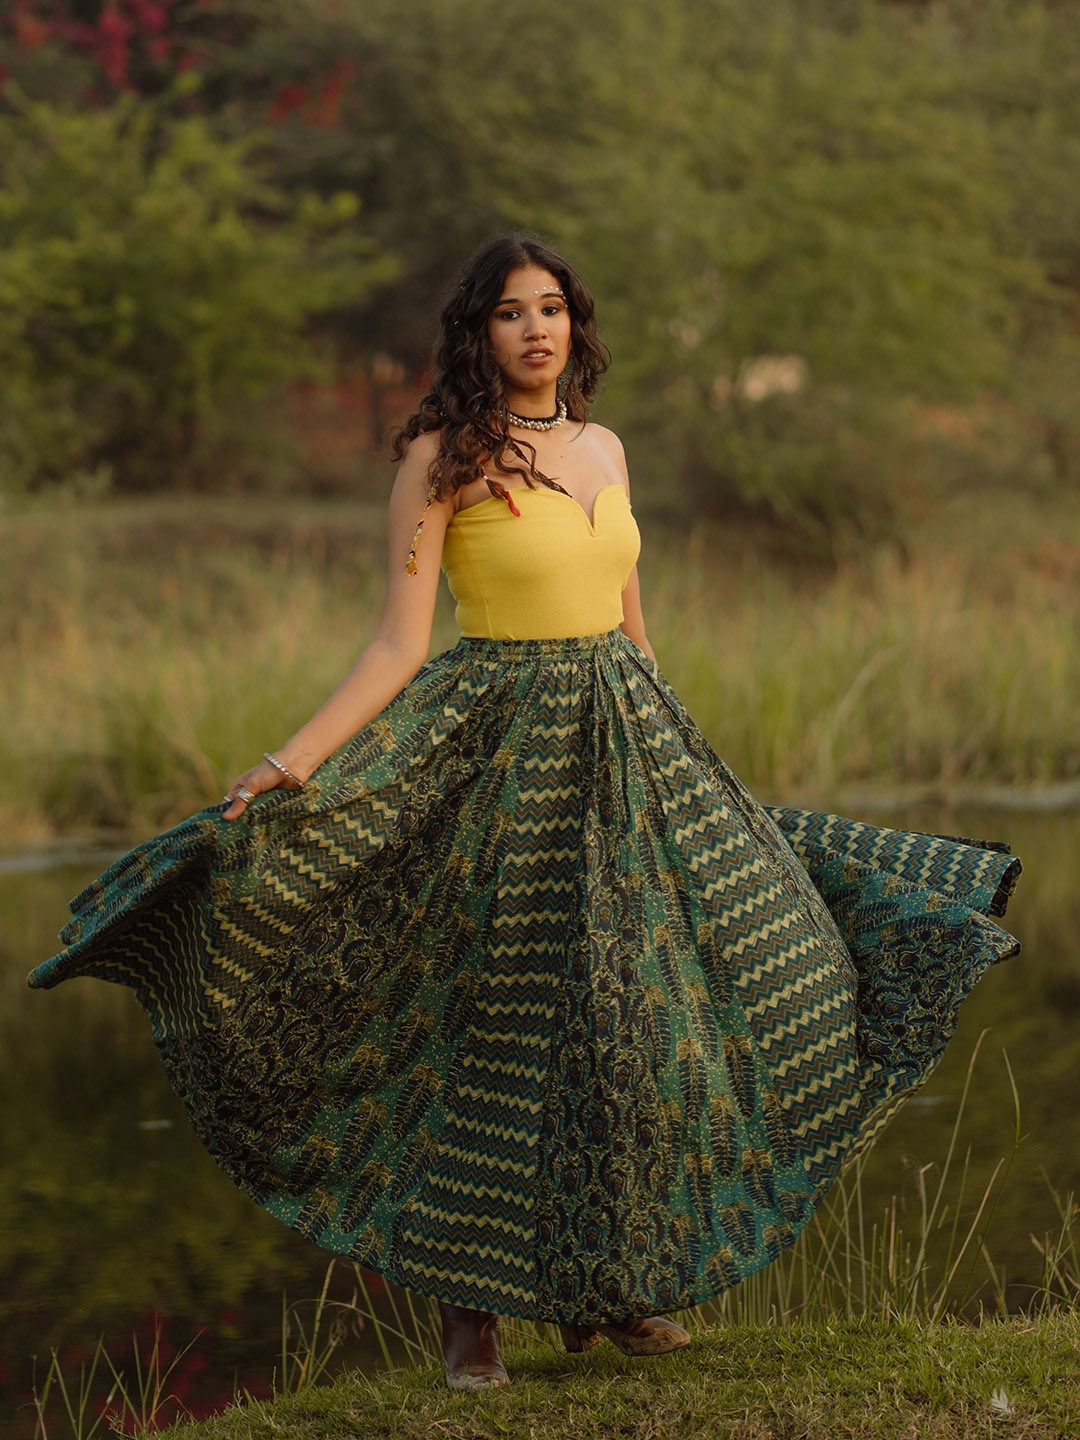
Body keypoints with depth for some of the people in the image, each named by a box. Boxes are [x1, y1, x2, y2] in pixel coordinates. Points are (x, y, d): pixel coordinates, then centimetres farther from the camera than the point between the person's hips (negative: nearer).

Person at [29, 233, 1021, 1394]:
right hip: (506, 749, -6)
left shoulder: (603, 450, 10)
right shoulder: (442, 458, -7)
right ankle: (467, 1307, 9)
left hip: (632, 739, 6)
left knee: (651, 1005, 5)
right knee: (500, 1022, -2)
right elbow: (401, 643, -11)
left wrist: (673, 762, 22)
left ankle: (611, 1284, 17)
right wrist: (293, 760, -22)